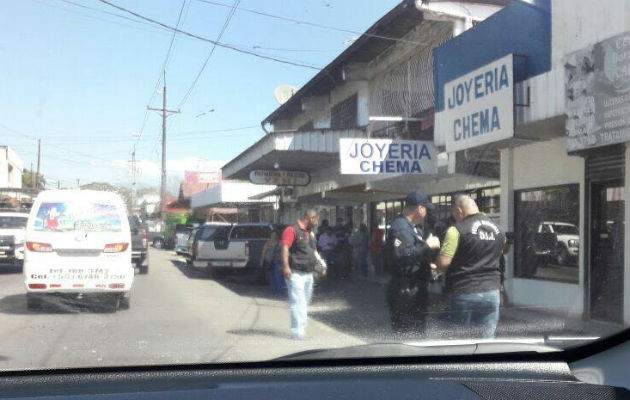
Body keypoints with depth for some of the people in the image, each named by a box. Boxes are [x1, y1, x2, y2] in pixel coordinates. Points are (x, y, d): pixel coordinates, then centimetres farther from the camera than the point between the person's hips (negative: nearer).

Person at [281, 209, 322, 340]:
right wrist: (285, 266, -28)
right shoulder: (292, 230, -9)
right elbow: (285, 248, -18)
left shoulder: (310, 233, 20)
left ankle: (302, 329, 22)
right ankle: (297, 332, -16)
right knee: (298, 302, -14)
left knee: (305, 303, 13)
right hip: (295, 273, -9)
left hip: (308, 274, 9)